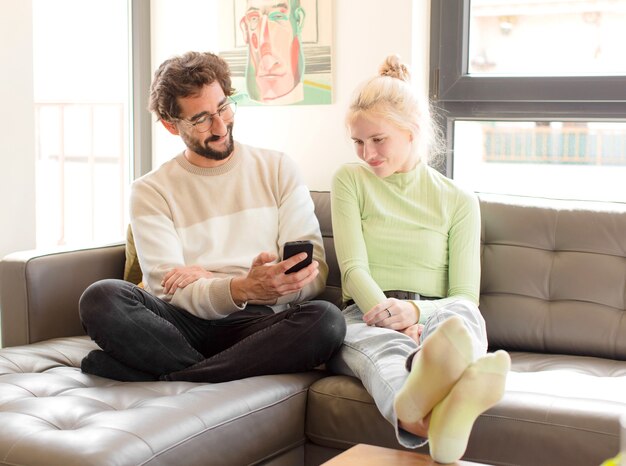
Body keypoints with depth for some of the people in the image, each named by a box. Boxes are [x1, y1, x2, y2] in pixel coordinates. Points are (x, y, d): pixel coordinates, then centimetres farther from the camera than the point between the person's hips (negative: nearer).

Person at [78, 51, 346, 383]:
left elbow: (313, 274, 2)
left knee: (326, 320, -32)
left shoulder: (277, 169, 12)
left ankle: (161, 374, -25)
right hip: (184, 324, 0)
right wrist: (242, 288, -26)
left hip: (258, 322, 1)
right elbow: (170, 290, -5)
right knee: (102, 298, -30)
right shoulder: (151, 191, 9)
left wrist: (208, 281, -10)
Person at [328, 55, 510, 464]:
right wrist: (390, 315, -22)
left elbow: (466, 296, 4)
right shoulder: (351, 181, 15)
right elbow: (354, 269, 0)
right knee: (384, 346, -40)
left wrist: (414, 311, -19)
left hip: (433, 318, 1)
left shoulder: (458, 200, 14)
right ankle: (418, 413, -78)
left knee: (461, 316, -38)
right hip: (367, 316, -1)